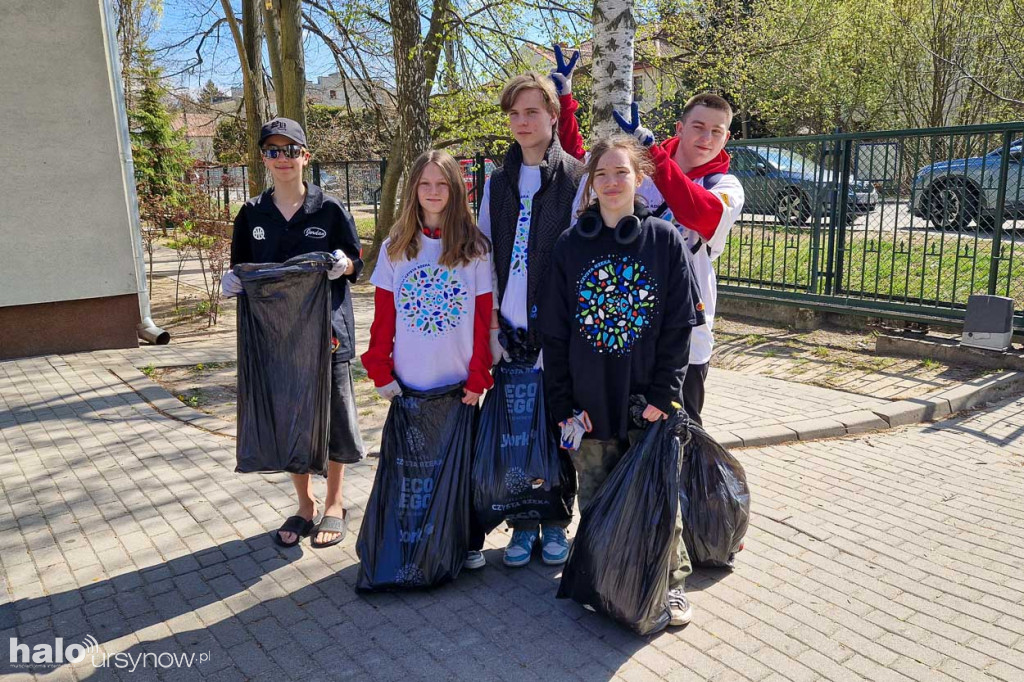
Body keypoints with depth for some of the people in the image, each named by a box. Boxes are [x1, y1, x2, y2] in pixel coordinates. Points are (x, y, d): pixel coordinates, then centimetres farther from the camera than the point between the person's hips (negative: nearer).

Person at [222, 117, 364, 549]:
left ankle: (334, 504, 23)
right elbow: (240, 271, 13)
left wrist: (343, 265, -20)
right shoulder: (252, 215, 7)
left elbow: (355, 263, 3)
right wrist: (232, 282, -9)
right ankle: (305, 505, 28)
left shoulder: (329, 209, -1)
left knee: (332, 414, 3)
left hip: (326, 328, -3)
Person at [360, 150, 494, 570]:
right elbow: (383, 317, 2)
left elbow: (484, 319, -4)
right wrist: (380, 370, -4)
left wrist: (478, 377, -9)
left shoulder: (474, 248, -2)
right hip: (409, 382, 2)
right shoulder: (395, 247, 3)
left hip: (458, 382, -1)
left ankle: (469, 543, 26)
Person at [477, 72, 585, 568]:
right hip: (509, 329, 3)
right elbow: (484, 259, 9)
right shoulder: (498, 182, 9)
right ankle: (522, 523, 25)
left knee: (556, 427, 8)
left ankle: (555, 523, 26)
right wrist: (491, 328, 0)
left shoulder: (576, 179, -3)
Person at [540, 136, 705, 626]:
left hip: (648, 402, -2)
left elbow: (680, 323, -3)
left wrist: (662, 393, -10)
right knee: (596, 499, 14)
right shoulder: (570, 245, 3)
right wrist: (563, 401, -2)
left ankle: (671, 582, 29)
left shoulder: (665, 240, -1)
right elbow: (555, 332, 3)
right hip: (590, 403, 2)